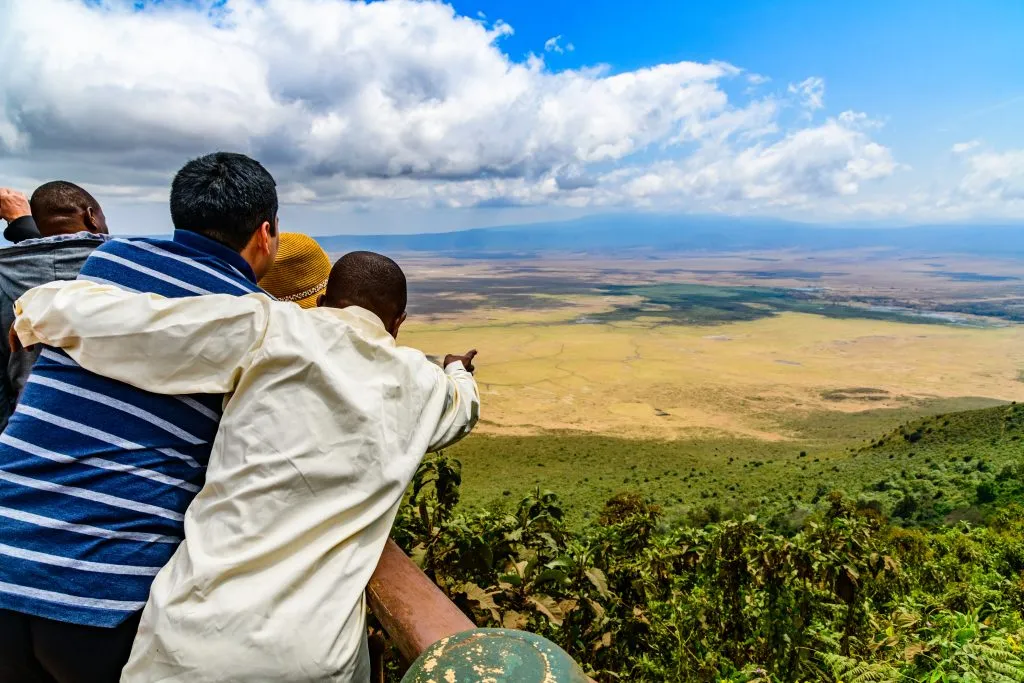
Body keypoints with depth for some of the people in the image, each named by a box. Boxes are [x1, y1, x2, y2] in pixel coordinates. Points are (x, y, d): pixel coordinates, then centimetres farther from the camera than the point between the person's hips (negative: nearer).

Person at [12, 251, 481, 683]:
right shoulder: (421, 385, 5)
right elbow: (463, 408, 28)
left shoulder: (273, 329, -7)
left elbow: (108, 318, -10)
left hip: (199, 635, -2)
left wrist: (37, 310, 11)